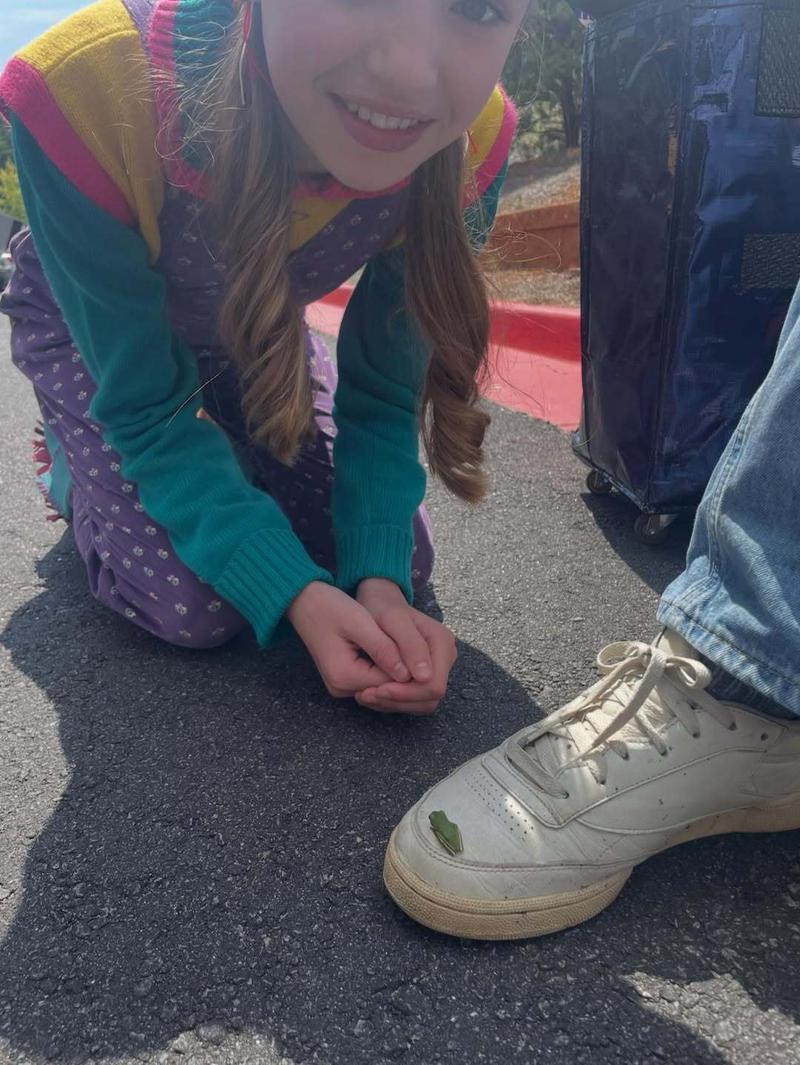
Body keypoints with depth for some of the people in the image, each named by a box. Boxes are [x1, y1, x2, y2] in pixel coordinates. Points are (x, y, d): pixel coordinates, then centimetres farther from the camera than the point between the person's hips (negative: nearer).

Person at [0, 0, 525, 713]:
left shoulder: (469, 144, -31)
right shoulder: (86, 89, -41)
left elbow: (381, 395, -18)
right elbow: (147, 412, -30)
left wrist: (382, 579, -32)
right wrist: (293, 594, -39)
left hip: (258, 325, 3)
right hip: (90, 324, -2)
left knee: (398, 560, -5)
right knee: (197, 607, -17)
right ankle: (74, 465, 16)